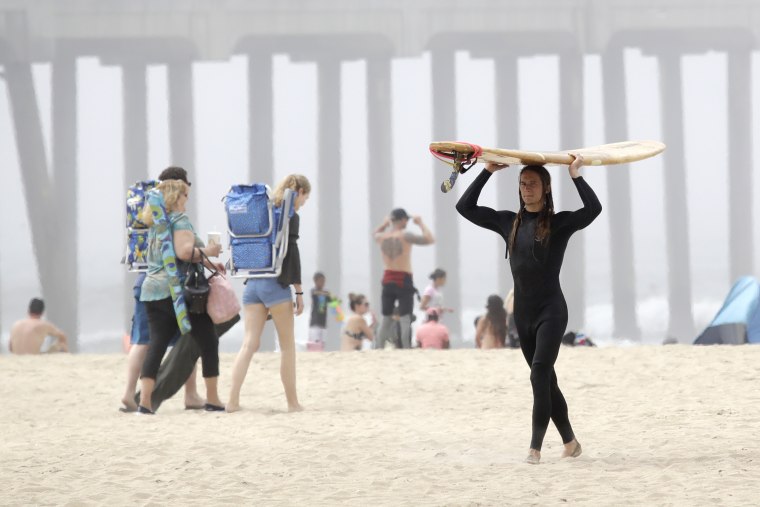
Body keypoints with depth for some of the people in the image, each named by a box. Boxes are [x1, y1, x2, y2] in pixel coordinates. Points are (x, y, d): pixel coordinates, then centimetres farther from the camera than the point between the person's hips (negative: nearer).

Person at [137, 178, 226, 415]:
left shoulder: (156, 224, 18)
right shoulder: (180, 220, -8)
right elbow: (184, 252, -23)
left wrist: (209, 263, 22)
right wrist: (207, 251, -6)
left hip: (153, 290, 7)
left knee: (157, 344, 1)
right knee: (208, 341, 6)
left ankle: (145, 400, -11)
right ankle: (212, 399, 8)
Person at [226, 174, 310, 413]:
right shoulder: (291, 216, -5)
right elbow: (292, 254, -12)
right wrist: (299, 291, -10)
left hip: (252, 283, 6)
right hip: (275, 284, -6)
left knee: (249, 343, 2)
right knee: (288, 345, 5)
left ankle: (233, 400, -9)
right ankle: (293, 402, 9)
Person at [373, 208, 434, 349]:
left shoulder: (382, 237, 3)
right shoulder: (405, 236, -13)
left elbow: (376, 233, 29)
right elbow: (430, 239, -10)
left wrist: (386, 223, 22)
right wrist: (421, 224, 1)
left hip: (387, 281, 5)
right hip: (403, 282, -5)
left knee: (386, 320, 14)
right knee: (405, 320, -5)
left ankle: (378, 350, 13)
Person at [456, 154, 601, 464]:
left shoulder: (559, 224, -4)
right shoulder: (509, 223, 10)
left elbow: (593, 209, -21)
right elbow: (465, 207, 12)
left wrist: (576, 176, -18)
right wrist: (487, 172, 9)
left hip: (551, 310, -6)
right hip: (523, 313, 6)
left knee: (540, 375, -17)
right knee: (545, 380, 11)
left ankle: (535, 448, -19)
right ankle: (570, 442, 23)